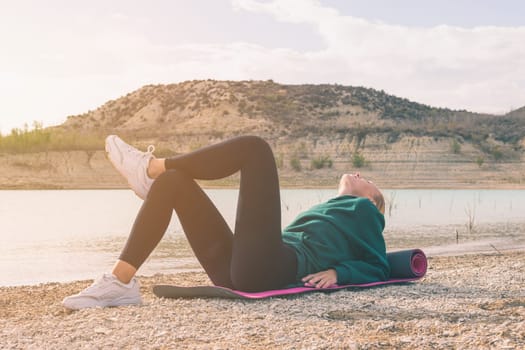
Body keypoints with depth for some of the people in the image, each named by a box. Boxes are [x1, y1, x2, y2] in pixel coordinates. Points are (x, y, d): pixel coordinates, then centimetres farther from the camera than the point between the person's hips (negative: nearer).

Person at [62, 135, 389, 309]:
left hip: (270, 269, -7)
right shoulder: (326, 211, 41)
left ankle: (150, 167, -7)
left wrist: (338, 272, -6)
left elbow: (379, 270, 10)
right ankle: (120, 283, -15)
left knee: (254, 146, -13)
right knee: (172, 181, 0)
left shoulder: (364, 211, 24)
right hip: (238, 270, 7)